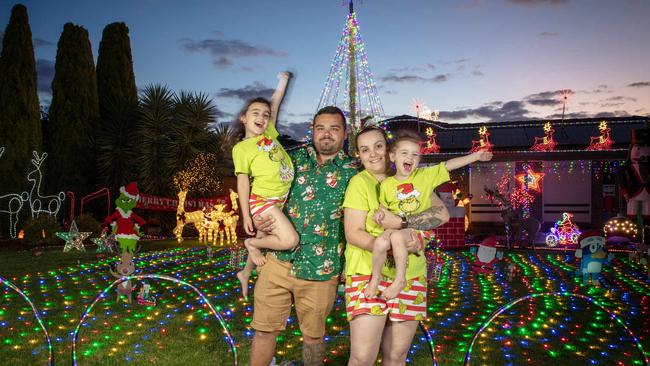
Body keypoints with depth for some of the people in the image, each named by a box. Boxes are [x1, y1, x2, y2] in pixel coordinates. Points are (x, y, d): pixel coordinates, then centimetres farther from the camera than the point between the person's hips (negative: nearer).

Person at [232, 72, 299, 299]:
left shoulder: (270, 133, 6)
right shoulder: (241, 148, -9)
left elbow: (275, 105, 18)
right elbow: (243, 182, -11)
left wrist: (283, 81, 20)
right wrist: (246, 216, -12)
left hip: (279, 200, 7)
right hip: (262, 200, -7)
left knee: (265, 237, 18)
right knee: (290, 240, -19)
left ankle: (245, 273, 40)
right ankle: (252, 243, 5)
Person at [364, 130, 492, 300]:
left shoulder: (425, 175, 4)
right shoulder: (387, 184, 7)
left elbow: (448, 165, 1)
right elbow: (384, 206, 17)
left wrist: (475, 156, -2)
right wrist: (380, 213, -6)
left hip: (418, 228, -2)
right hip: (396, 226, 2)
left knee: (397, 237, -34)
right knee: (380, 242, -29)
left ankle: (400, 279, -15)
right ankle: (375, 277, -3)